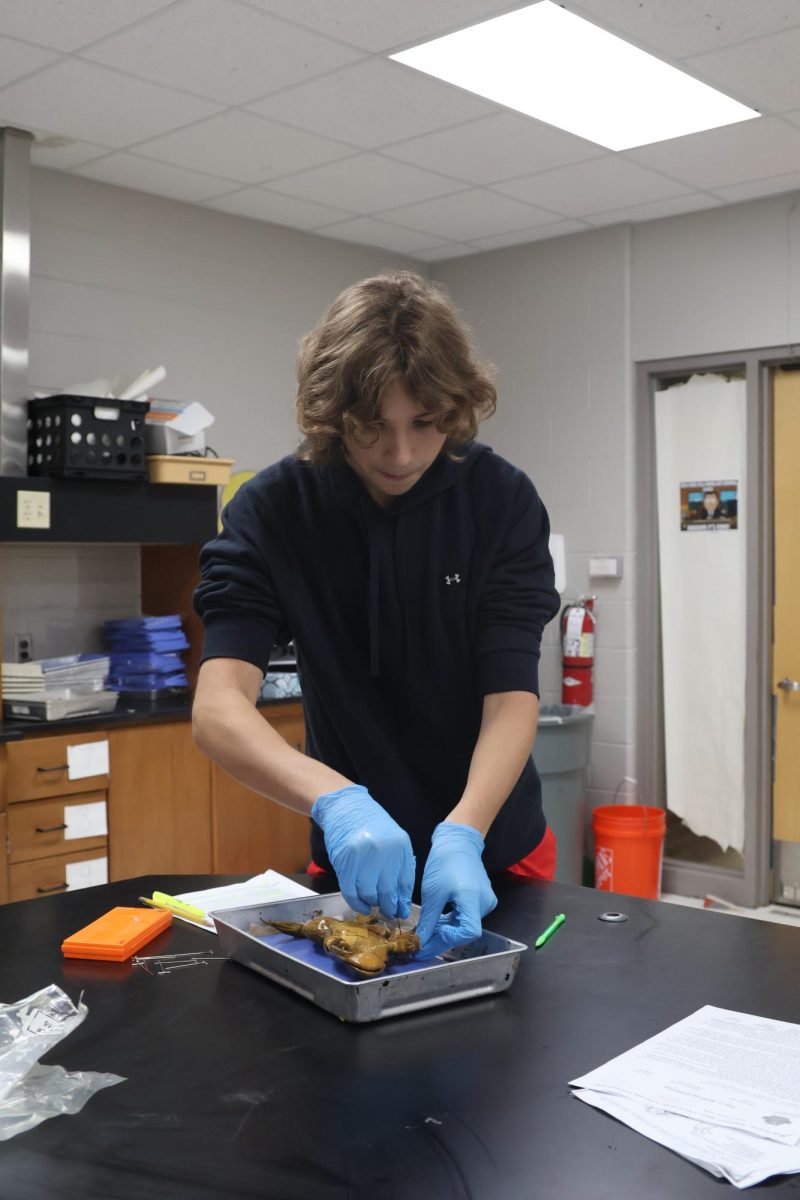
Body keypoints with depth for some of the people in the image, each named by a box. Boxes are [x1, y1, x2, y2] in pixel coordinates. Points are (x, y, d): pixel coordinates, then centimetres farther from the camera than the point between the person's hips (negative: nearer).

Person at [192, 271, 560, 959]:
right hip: (352, 858, 0)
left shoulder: (503, 501, -15)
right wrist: (335, 799, -44)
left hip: (494, 853, 1)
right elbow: (217, 707, -27)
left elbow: (513, 700, -20)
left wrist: (463, 835, -38)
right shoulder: (271, 509, -16)